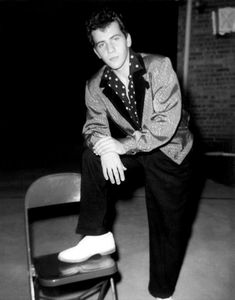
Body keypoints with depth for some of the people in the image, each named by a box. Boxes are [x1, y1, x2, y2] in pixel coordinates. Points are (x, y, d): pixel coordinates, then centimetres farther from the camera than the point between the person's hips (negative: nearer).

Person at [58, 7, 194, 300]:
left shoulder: (159, 66, -22)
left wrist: (123, 145, -33)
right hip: (131, 146, 3)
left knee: (168, 225, 4)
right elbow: (95, 126, -6)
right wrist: (106, 148, -29)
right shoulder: (95, 86, -10)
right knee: (92, 157, -24)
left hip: (169, 149, -3)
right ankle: (96, 235, -9)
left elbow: (166, 123, -28)